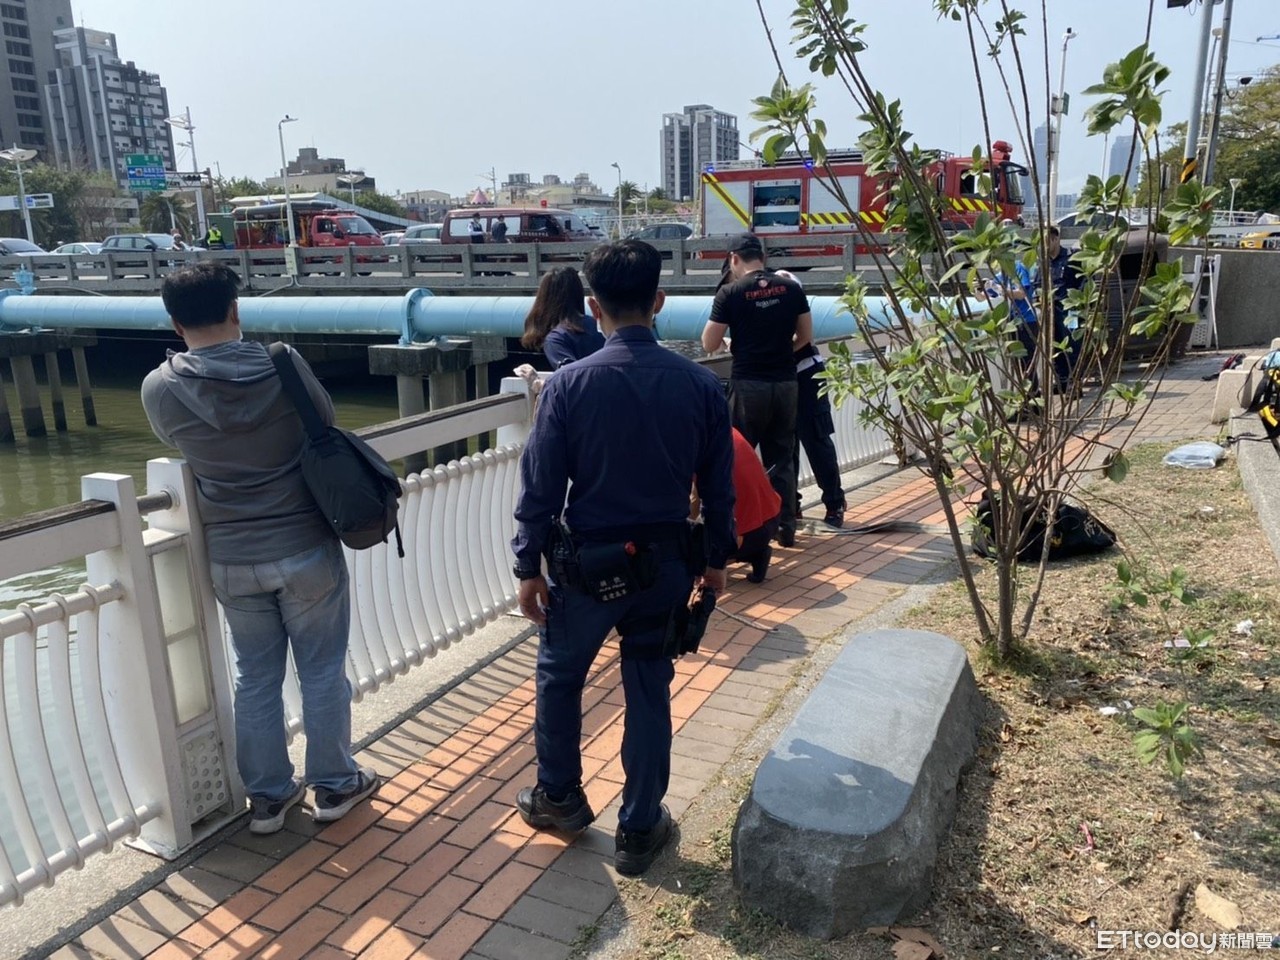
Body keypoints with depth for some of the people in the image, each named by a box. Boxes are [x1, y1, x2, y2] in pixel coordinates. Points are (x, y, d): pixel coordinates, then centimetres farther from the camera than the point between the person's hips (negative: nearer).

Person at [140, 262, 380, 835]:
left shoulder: (159, 389, -8)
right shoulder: (284, 365, -12)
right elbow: (326, 424, 4)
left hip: (232, 561, 2)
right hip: (306, 552, -1)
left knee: (255, 680, 16)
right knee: (322, 673, 13)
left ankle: (268, 796, 30)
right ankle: (334, 784, 28)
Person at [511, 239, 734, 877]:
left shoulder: (569, 384, -15)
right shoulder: (700, 384, -6)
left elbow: (540, 486, -11)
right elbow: (719, 485, 1)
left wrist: (529, 567, 0)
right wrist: (716, 558, 14)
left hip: (589, 565, -2)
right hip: (667, 563, 3)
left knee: (559, 677, 22)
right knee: (649, 692, 15)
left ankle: (559, 797, 39)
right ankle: (639, 830, 27)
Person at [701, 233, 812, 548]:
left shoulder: (730, 292, -6)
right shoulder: (791, 288, 4)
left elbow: (709, 345, -2)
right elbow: (805, 336, 10)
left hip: (748, 385, -4)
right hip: (786, 383, 4)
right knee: (782, 458, 12)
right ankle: (786, 528, 17)